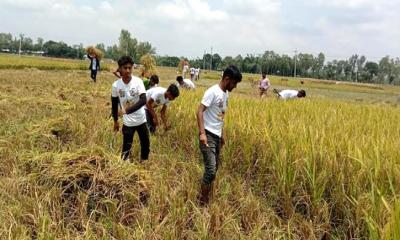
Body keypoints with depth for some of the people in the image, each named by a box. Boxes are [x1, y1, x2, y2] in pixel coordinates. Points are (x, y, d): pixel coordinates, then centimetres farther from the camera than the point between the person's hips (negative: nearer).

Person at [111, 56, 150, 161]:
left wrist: (128, 110, -34)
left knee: (145, 144, 15)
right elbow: (114, 103, 3)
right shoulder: (116, 85, -11)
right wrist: (115, 121, 8)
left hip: (141, 120, 1)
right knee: (126, 147, 2)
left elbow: (143, 100, -25)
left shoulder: (138, 81, -15)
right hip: (127, 122, -1)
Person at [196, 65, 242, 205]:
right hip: (208, 135, -9)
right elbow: (199, 112, -20)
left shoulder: (225, 94, 11)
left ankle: (204, 194, 29)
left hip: (217, 136, 9)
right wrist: (202, 133, -28)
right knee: (211, 169, -12)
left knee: (215, 168, 15)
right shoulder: (213, 92, -15)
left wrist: (222, 134, 22)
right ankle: (203, 201, 0)